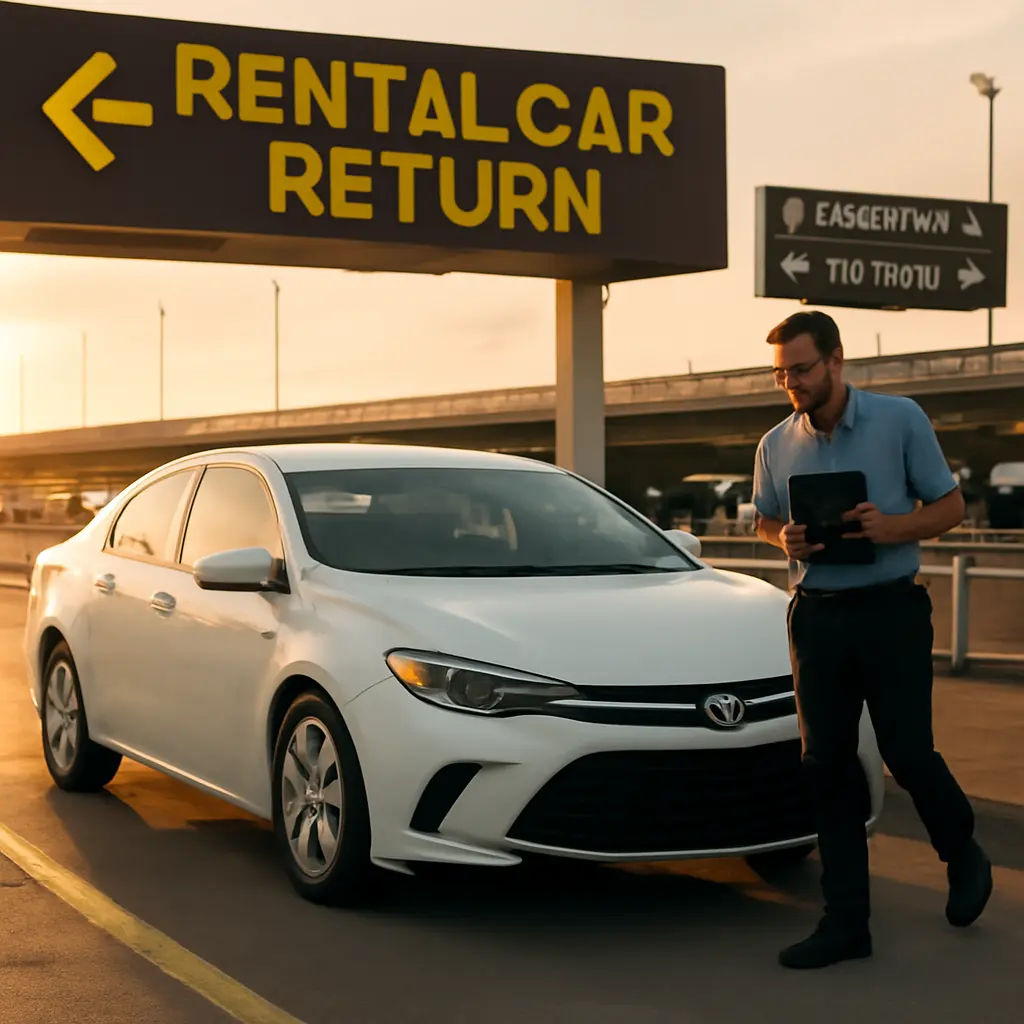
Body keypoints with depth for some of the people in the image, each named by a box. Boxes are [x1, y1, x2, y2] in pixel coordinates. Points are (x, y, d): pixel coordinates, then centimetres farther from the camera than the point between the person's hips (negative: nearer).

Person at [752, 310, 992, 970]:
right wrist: (786, 539, -4)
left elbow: (950, 506, 0)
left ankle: (964, 855, 27)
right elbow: (764, 520, 20)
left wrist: (893, 527, -19)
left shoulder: (900, 419, -4)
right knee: (827, 767, 3)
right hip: (817, 614, 4)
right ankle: (846, 921, 11)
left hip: (892, 609, -4)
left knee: (907, 751, -5)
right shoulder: (776, 446, 7)